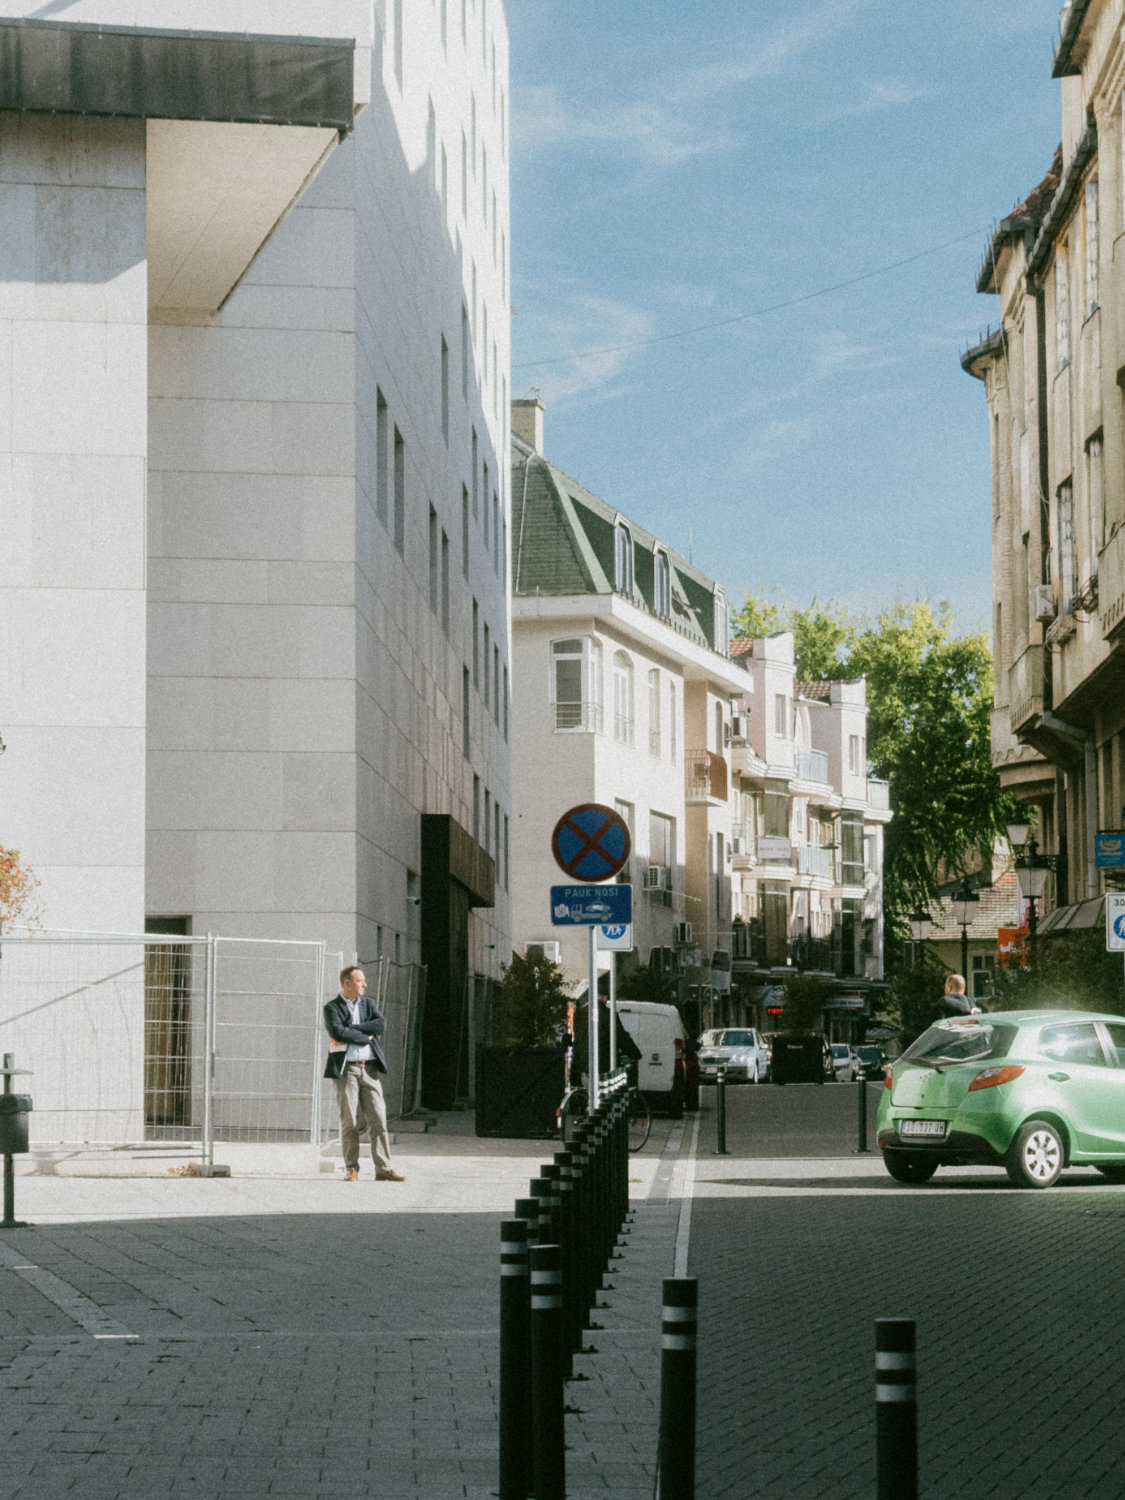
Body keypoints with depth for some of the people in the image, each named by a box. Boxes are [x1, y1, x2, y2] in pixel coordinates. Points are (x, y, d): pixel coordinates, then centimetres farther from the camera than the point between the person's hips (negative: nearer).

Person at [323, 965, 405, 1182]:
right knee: (349, 1121, -2)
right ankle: (351, 1169, 5)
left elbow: (382, 1024, -4)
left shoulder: (368, 1004, 16)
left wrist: (350, 1030, -9)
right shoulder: (332, 1008, 2)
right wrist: (365, 1036, -6)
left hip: (370, 1068, 4)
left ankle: (383, 1168, -3)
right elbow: (338, 1032, -16)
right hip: (346, 1069, -4)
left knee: (378, 1118, -2)